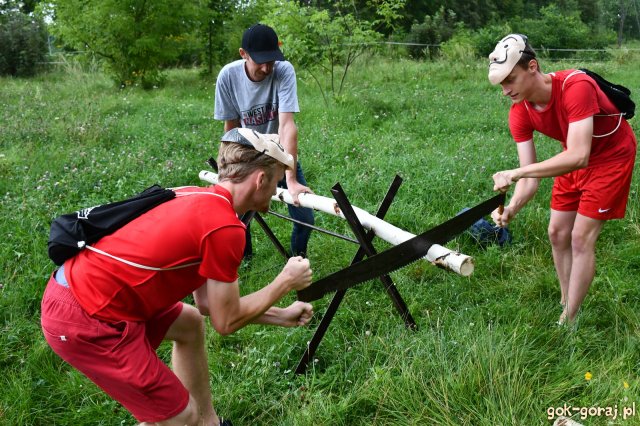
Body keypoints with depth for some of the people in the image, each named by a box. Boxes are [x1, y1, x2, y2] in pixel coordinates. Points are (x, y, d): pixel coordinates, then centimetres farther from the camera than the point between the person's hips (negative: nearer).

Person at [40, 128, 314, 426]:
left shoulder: (199, 198, 8)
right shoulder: (225, 228, -19)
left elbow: (208, 303, 14)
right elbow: (226, 321, -7)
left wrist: (280, 316, 20)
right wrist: (285, 282, 4)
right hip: (85, 323, -10)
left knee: (190, 325, 26)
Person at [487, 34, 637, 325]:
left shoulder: (576, 87, -37)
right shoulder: (519, 112, -17)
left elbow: (579, 157, -45)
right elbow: (530, 176, -17)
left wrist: (515, 174, -50)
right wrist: (511, 208, -38)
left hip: (612, 156, -6)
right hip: (574, 159, 7)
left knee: (581, 238, -9)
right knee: (557, 233, 7)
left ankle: (569, 321, 3)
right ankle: (566, 304, 24)